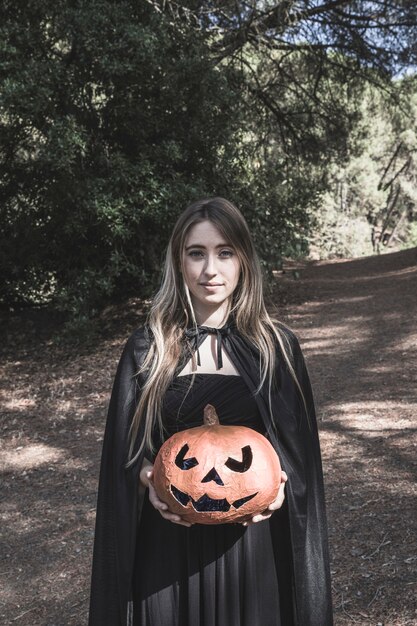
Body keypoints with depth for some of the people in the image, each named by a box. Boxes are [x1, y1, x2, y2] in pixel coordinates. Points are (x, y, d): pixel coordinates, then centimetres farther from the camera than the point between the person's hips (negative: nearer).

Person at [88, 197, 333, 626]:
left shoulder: (276, 346, 0)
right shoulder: (147, 349, -1)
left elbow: (300, 445, 5)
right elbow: (124, 450, 4)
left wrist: (280, 481, -14)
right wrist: (148, 479, -16)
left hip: (253, 537, 1)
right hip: (171, 538, 0)